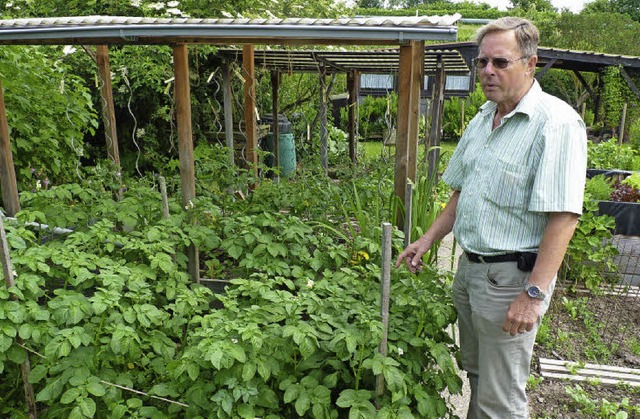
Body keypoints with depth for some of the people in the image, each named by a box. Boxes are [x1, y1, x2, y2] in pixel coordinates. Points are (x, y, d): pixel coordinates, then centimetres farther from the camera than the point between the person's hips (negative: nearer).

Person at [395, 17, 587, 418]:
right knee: (475, 374, 24)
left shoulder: (556, 122, -16)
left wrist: (534, 294, -24)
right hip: (469, 266, 8)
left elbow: (564, 216, -22)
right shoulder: (482, 120, 10)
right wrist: (427, 241, 11)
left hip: (511, 276, -8)